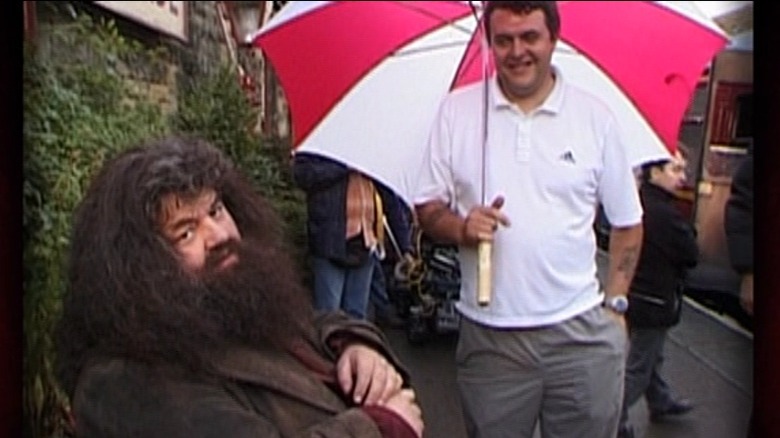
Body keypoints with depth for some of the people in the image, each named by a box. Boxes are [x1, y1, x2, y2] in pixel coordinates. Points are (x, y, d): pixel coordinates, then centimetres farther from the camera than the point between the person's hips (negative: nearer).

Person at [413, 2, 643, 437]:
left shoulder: (595, 116, 2)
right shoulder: (457, 109, 2)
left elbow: (627, 222, 9)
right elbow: (428, 207, 6)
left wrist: (615, 303, 4)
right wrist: (460, 227, -14)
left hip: (582, 334, 0)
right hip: (489, 338, 0)